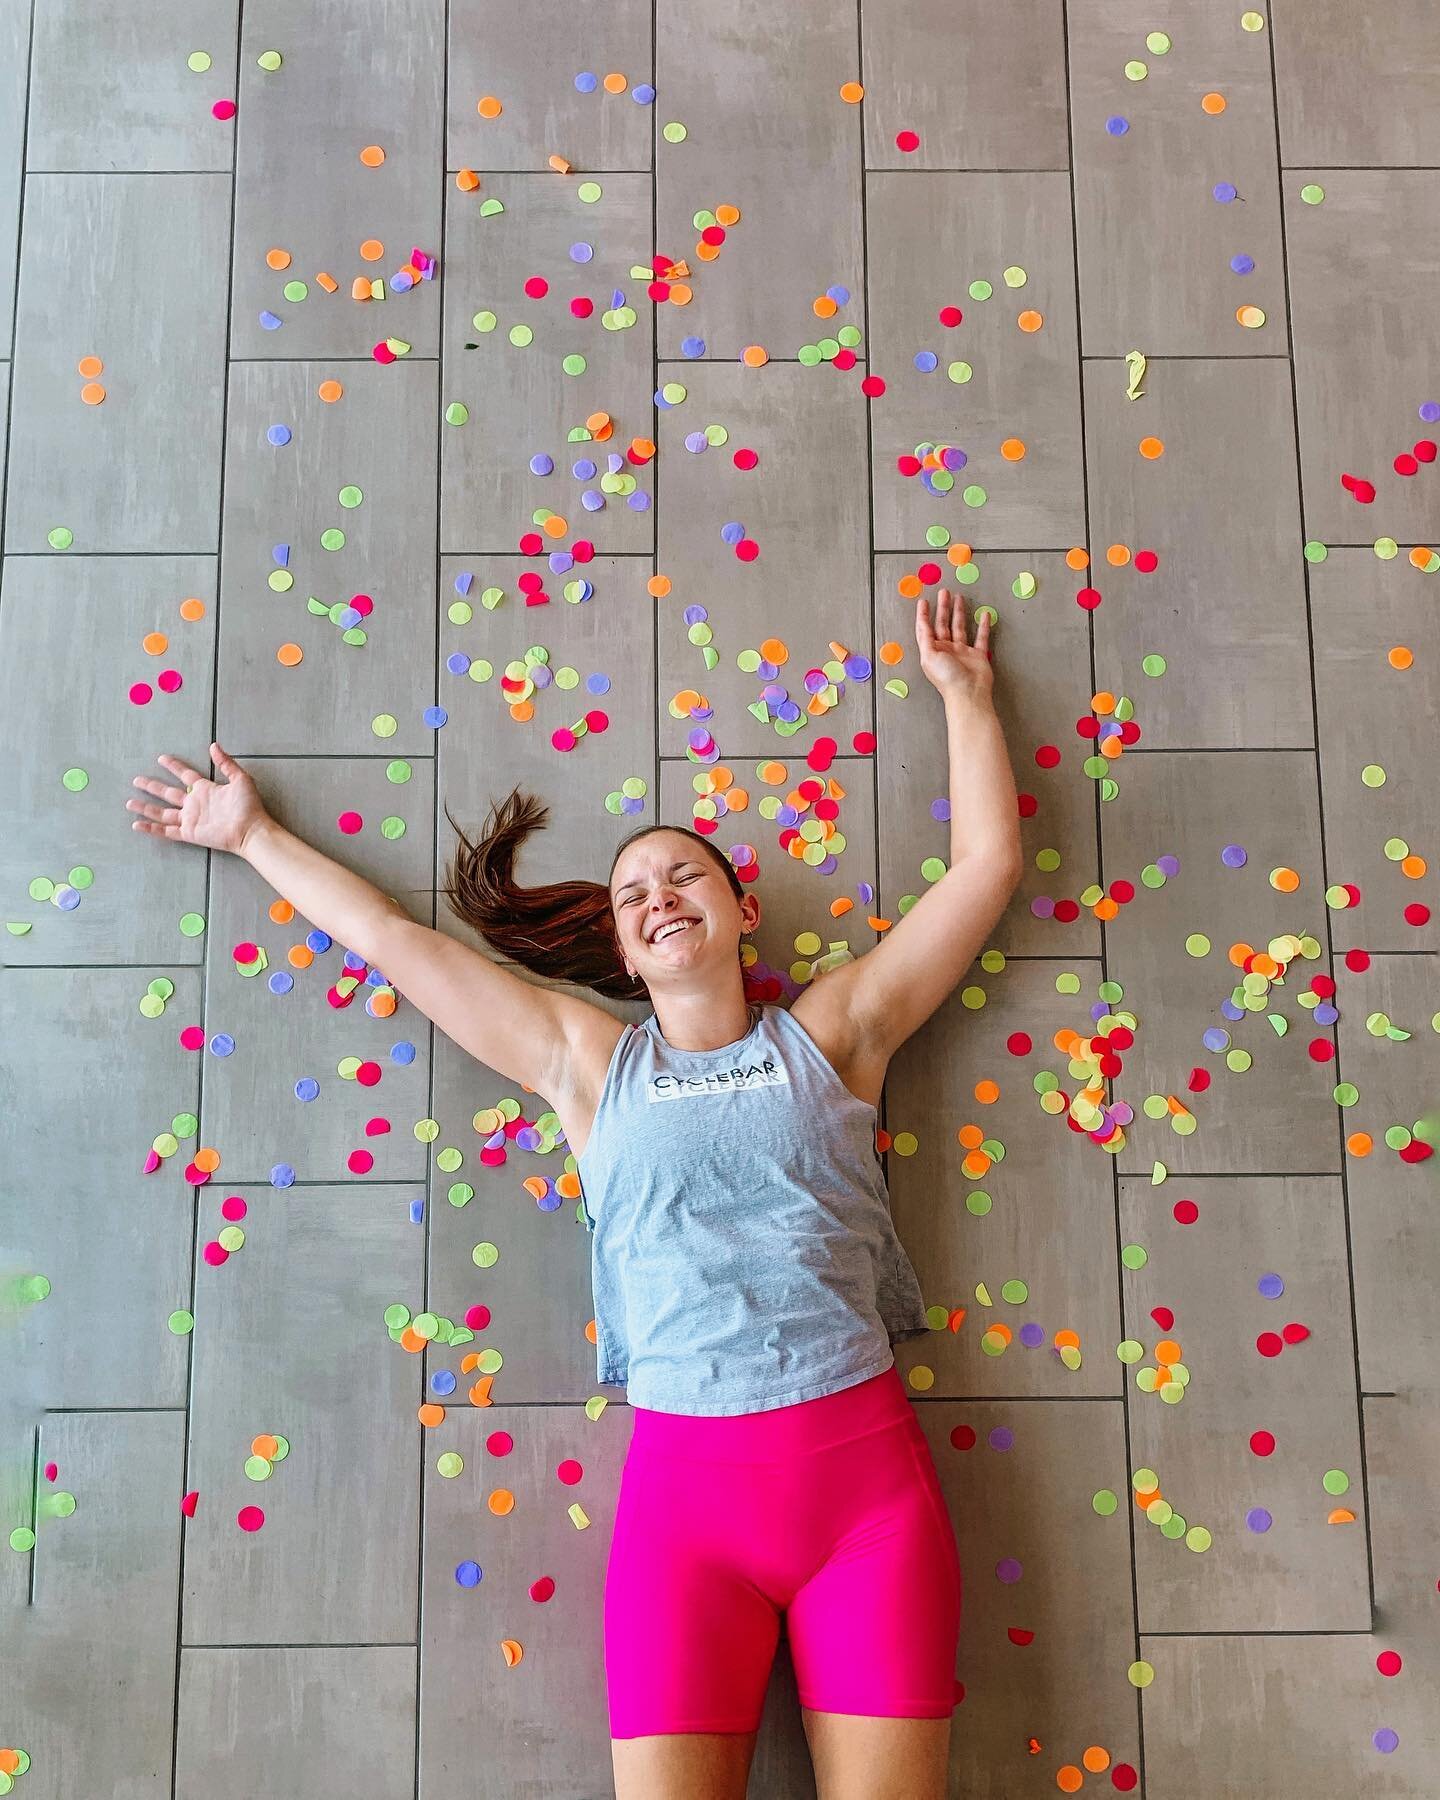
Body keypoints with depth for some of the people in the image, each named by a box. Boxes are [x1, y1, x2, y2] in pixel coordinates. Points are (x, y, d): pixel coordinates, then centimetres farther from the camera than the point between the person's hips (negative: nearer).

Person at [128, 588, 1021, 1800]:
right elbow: (397, 941, 15)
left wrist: (965, 692, 19)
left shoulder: (831, 1033, 8)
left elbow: (988, 863, 10)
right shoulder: (589, 1063, 9)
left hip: (868, 1469, 0)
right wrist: (254, 836, 23)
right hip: (686, 1485, 0)